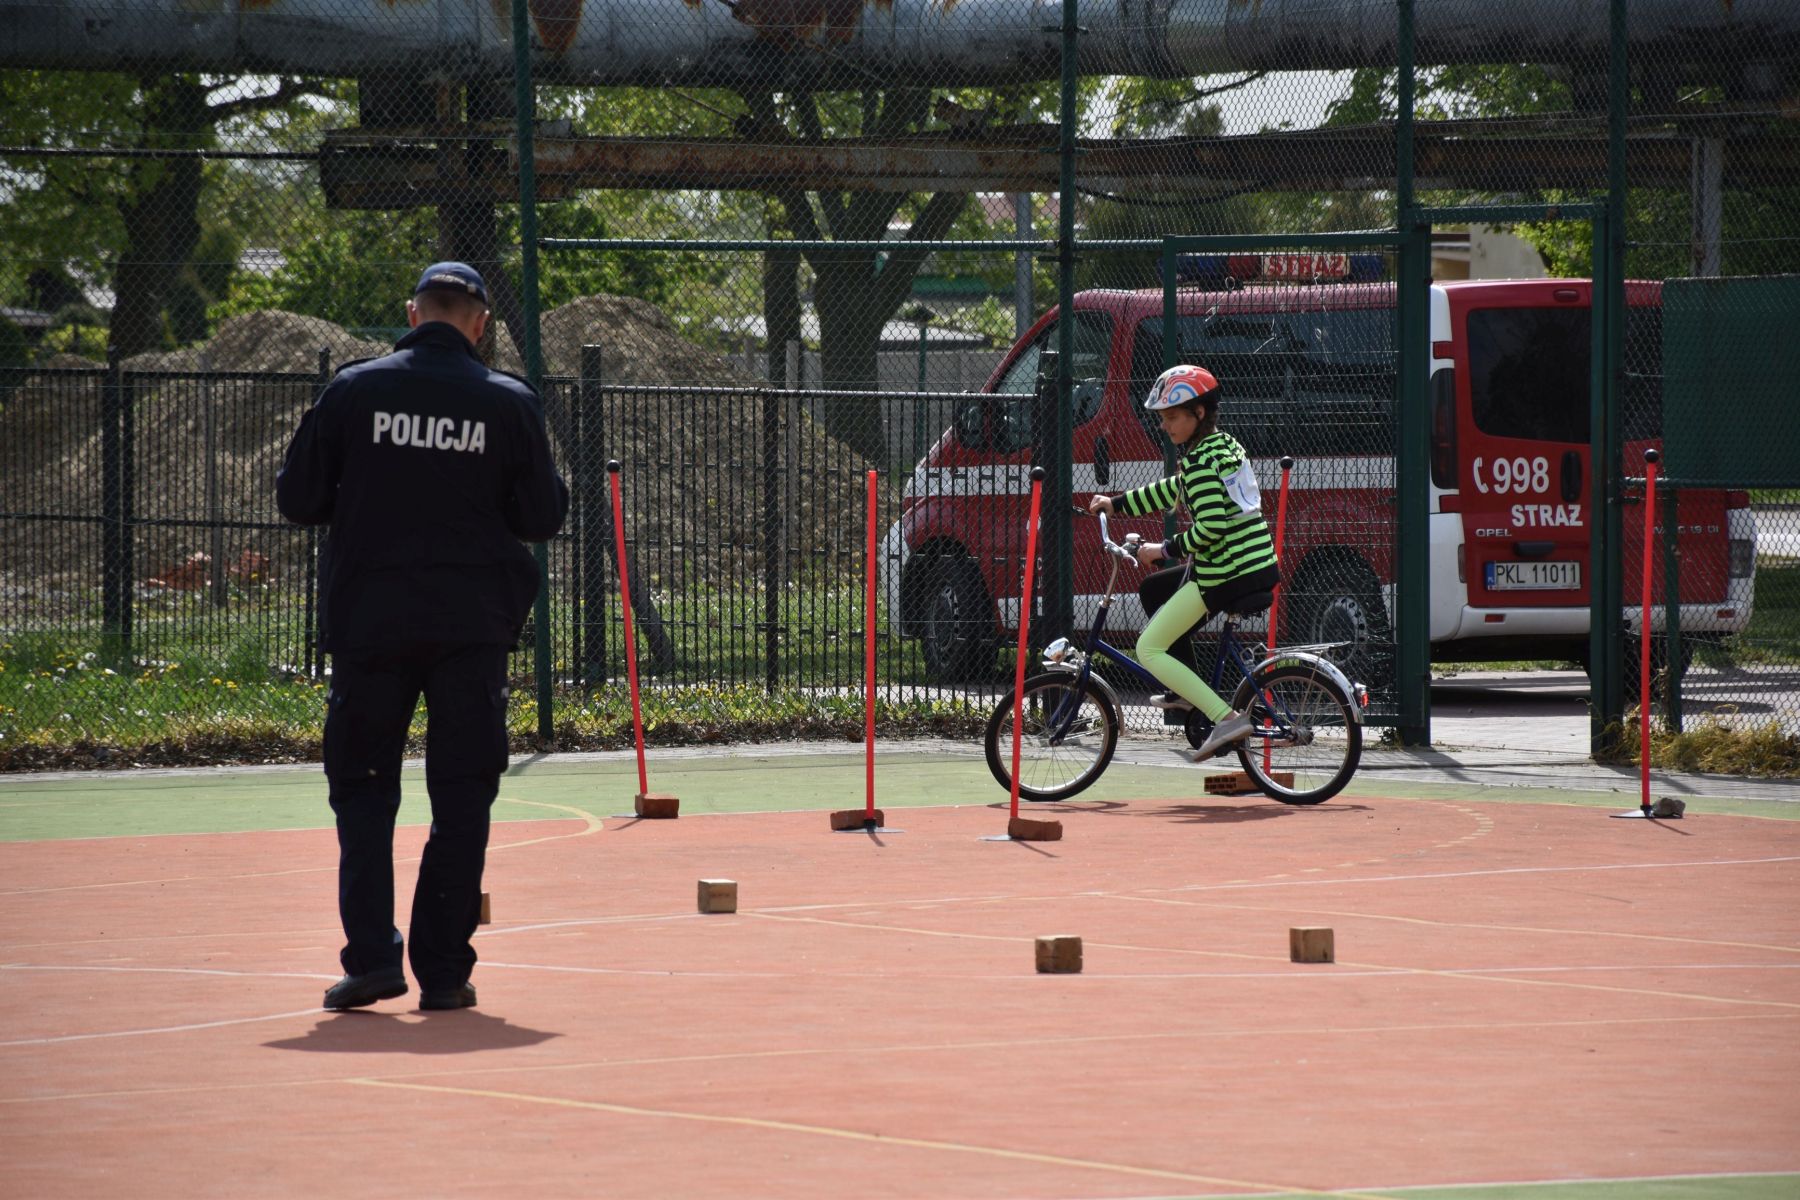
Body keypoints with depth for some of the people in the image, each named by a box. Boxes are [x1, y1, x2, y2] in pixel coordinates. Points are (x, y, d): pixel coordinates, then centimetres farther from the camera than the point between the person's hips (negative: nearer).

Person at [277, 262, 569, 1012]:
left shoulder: (354, 391, -2)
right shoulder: (509, 403, -3)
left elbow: (298, 499, 1)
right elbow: (543, 518, 0)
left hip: (369, 619, 0)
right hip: (473, 626, 0)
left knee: (362, 789, 8)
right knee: (462, 799, 7)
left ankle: (371, 956, -6)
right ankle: (442, 970, 5)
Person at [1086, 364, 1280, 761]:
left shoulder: (1199, 460, -16)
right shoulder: (1223, 445, 14)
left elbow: (1211, 526, -25)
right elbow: (1174, 490, 27)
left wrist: (1165, 549, -12)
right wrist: (1115, 504, 31)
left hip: (1227, 575, -10)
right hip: (1259, 565, 10)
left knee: (1148, 649, -3)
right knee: (1153, 590, 30)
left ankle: (1226, 718, -16)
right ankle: (1189, 693, 27)